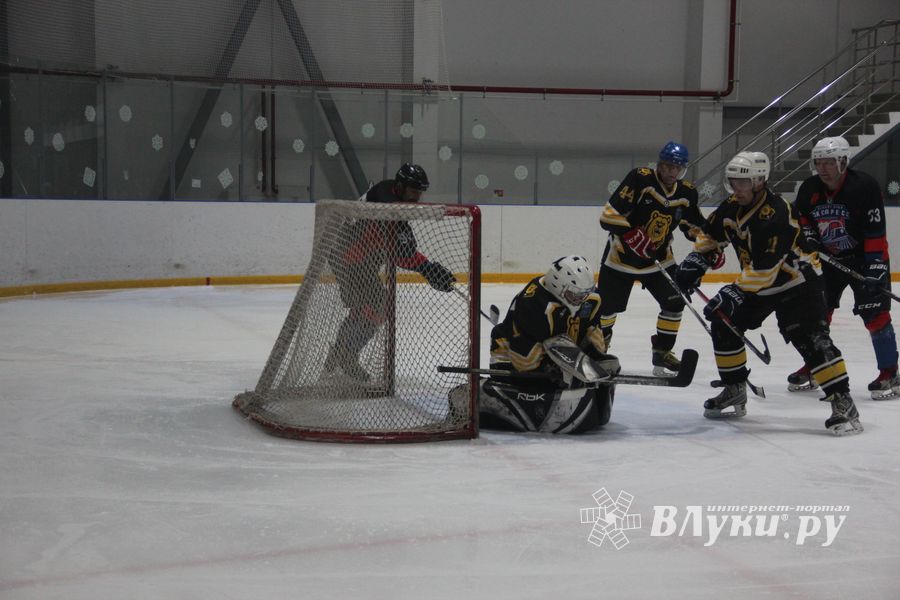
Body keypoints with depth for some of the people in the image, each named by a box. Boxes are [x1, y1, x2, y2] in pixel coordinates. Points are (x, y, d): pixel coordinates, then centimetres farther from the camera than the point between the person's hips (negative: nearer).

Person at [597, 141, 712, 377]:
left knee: (675, 302, -5)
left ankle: (662, 351, 12)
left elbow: (696, 225, 12)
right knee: (607, 306, 3)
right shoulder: (640, 179, -22)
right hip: (622, 254, -4)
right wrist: (631, 235, -38)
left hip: (659, 258, 5)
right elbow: (609, 215, -26)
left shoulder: (687, 193, -3)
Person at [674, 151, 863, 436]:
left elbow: (764, 268, -33)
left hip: (797, 281, -9)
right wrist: (695, 259, 0)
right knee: (724, 324, 4)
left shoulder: (775, 214, -29)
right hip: (758, 284, 9)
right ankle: (735, 394, 15)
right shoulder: (732, 206, -3)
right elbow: (711, 234, 15)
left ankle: (842, 402, -18)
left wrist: (735, 293, -34)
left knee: (810, 339, -21)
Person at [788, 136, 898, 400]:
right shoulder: (810, 189, -6)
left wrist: (875, 267, -29)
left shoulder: (864, 186, -23)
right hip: (827, 257, 5)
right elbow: (799, 215, 14)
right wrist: (808, 235, -4)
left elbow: (876, 232, -25)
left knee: (874, 312, -13)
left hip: (863, 258, -5)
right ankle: (812, 368, 20)